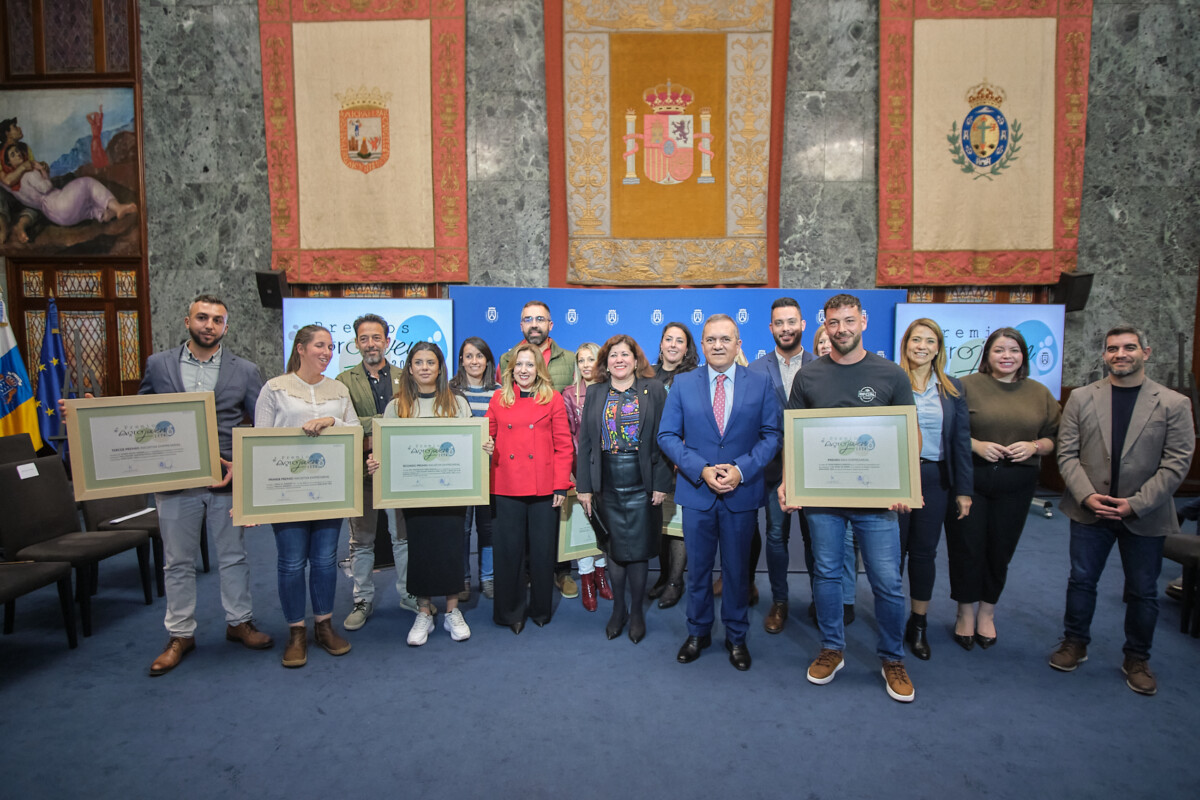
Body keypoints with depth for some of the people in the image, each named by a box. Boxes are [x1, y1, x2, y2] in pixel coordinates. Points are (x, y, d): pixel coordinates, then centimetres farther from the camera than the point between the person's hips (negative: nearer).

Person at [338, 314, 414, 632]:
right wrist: (385, 421, -20)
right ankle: (363, 601, 23)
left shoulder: (404, 378, 8)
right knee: (362, 540, 10)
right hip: (361, 469, -1)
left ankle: (408, 594, 26)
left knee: (403, 536, 11)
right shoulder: (345, 380, 2)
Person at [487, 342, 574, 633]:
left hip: (543, 489, -1)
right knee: (507, 551, 7)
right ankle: (510, 611, 24)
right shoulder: (499, 399, 8)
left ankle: (540, 609, 28)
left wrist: (561, 486, -5)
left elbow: (564, 446, 0)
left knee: (543, 551, 8)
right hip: (506, 489, 1)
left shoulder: (553, 399, 3)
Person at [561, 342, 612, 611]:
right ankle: (587, 579, 12)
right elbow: (567, 434, -1)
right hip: (582, 464, -1)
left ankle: (600, 572, 23)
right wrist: (574, 465, -9)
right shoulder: (570, 394, 1)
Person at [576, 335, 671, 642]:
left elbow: (663, 438, -3)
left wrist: (661, 484, -8)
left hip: (642, 484, -2)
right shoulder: (594, 393, 7)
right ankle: (618, 609, 28)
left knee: (638, 550, 5)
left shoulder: (654, 390, 0)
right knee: (616, 549, 11)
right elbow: (585, 442, 6)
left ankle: (636, 611, 24)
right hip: (607, 484, 2)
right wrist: (584, 486, 1)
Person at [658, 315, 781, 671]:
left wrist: (741, 469, -16)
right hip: (696, 491, 1)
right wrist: (701, 470, -14)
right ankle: (698, 632, 31)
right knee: (698, 567, 13)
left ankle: (736, 637, 30)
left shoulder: (760, 384, 0)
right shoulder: (682, 384, 1)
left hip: (742, 492, 0)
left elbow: (772, 435, -2)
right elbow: (667, 435, -2)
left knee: (737, 569, 12)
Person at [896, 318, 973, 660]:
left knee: (924, 551, 10)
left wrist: (964, 489, 3)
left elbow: (961, 440, 7)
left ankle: (918, 625, 23)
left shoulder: (952, 388, 7)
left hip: (935, 479, 3)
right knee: (894, 550, 6)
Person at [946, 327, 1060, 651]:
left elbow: (1054, 438, 11)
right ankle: (966, 612, 21)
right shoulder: (966, 386, -1)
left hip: (1016, 486, 3)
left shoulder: (1040, 393, 9)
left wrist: (1034, 447, -9)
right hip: (969, 481, -2)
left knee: (1001, 549, 9)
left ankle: (987, 612, 29)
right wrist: (975, 445, -16)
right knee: (966, 547, 2)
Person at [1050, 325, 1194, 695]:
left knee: (1143, 592, 11)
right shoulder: (1081, 398, 1)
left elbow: (1176, 463, -7)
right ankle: (1075, 643, 29)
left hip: (1144, 517, -1)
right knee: (1081, 580, 11)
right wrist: (1087, 496, -14)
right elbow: (1067, 453, -2)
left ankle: (1137, 659, 29)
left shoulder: (1173, 404, -3)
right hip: (1089, 510, 1)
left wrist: (1135, 504, -15)